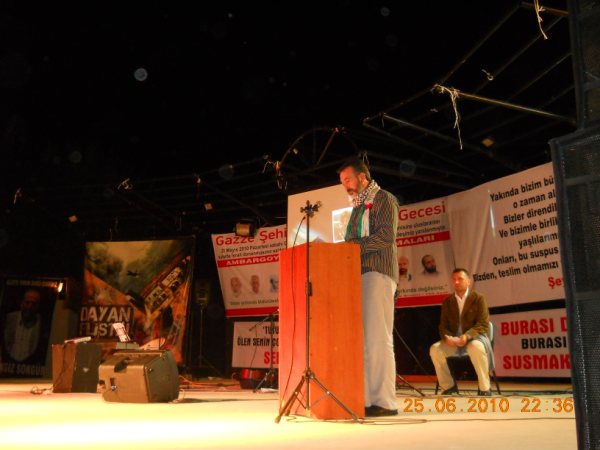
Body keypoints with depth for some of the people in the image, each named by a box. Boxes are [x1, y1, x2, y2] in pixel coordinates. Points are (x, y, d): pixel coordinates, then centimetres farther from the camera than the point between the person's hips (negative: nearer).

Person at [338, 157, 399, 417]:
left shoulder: (383, 199, 3)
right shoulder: (358, 207, 27)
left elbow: (386, 236, -12)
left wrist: (351, 244, -15)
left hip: (377, 274, -8)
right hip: (358, 275, 8)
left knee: (377, 338, -11)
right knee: (361, 339, 2)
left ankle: (384, 401, -8)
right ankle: (367, 398, 4)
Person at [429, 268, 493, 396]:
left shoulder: (478, 298, -5)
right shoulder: (447, 301, 9)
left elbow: (483, 324, -13)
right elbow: (443, 325, 7)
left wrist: (467, 335, -31)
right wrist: (447, 337, -18)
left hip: (475, 337, -4)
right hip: (453, 340, 5)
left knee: (476, 347, -39)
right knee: (435, 349, -21)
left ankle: (484, 389, -23)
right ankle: (448, 386, -2)